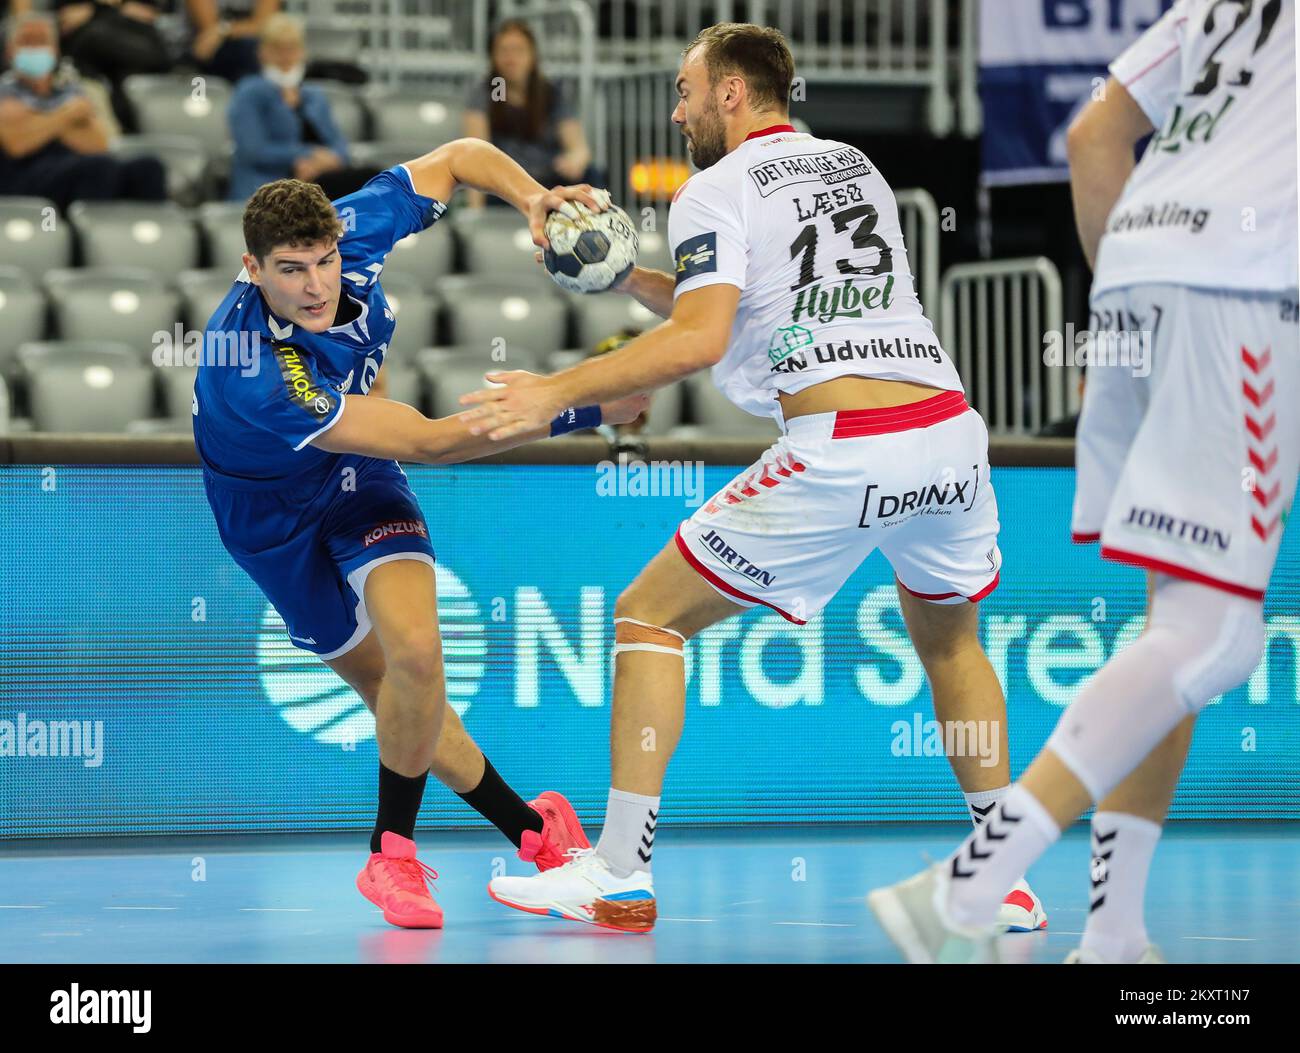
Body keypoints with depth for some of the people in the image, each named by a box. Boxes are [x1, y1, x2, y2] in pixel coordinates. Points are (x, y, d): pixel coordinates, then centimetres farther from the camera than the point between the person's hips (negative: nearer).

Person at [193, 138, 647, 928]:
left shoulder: (350, 231, -25)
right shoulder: (257, 379, -40)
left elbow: (459, 157, -7)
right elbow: (430, 442, -38)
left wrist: (532, 196, -28)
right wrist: (581, 411, -40)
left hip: (359, 476, 3)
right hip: (275, 511, -3)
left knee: (413, 649, -19)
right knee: (385, 679, 2)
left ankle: (393, 851, 1)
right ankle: (533, 830, 22)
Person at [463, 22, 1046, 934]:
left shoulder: (718, 190, 2)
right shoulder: (855, 166, 24)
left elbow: (699, 341, -13)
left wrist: (557, 393, -8)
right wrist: (629, 277, 30)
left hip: (841, 451, -6)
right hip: (948, 429, 7)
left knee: (648, 617, 8)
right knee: (951, 639, 31)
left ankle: (620, 874, 4)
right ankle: (1005, 880, 26)